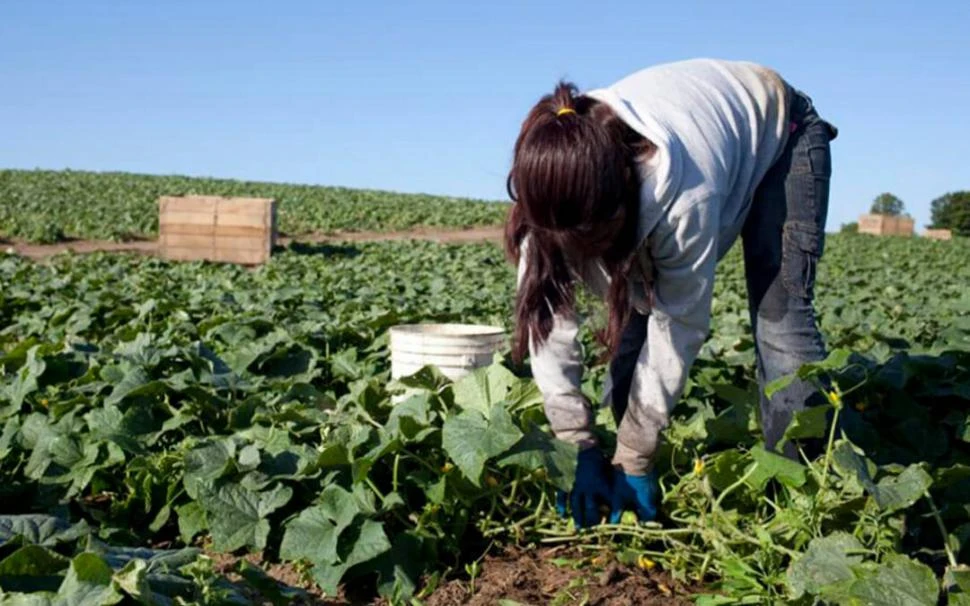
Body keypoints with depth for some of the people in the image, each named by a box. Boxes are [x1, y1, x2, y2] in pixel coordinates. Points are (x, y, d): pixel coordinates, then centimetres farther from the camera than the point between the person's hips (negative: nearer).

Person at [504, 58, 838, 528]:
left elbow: (680, 326, -33)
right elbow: (547, 316, -26)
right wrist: (577, 446, -28)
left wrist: (634, 459, -28)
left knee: (780, 318, -19)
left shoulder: (683, 194, -45)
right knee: (634, 312, -6)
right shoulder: (551, 178, -31)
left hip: (776, 131, -4)